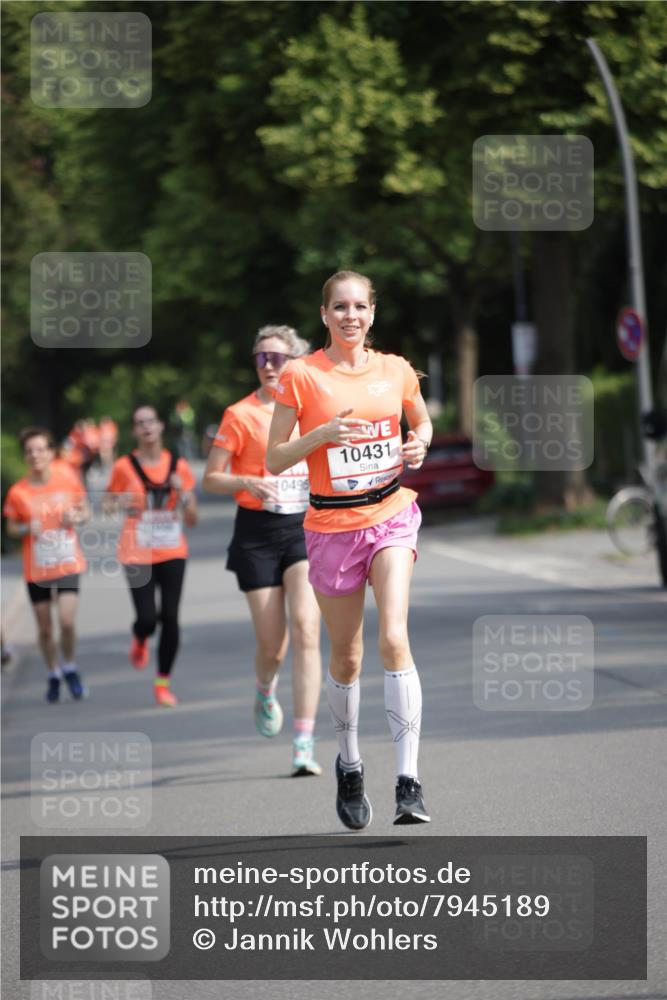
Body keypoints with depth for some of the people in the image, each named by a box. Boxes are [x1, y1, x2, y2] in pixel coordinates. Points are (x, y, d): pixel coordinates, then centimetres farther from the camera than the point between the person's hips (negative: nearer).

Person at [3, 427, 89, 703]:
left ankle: (69, 668, 12)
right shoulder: (18, 492, -8)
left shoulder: (68, 479, -6)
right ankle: (53, 675, 31)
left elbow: (85, 511, 8)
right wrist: (27, 529, -16)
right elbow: (11, 528, 5)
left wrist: (76, 517, -14)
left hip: (68, 563, -1)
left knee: (67, 621, -15)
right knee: (45, 628, 8)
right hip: (36, 569, 1)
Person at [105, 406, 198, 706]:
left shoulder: (179, 467, 3)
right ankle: (140, 640, 26)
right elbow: (108, 504, 10)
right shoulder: (124, 467, -1)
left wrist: (183, 493, -12)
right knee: (147, 618, -12)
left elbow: (192, 520, 5)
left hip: (172, 553, 2)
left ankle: (163, 682, 9)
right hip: (137, 554, -2)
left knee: (170, 617, -5)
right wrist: (119, 503, -13)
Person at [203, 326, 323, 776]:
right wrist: (248, 483, -19)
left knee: (306, 630, -17)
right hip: (258, 534, -1)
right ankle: (265, 691, 39)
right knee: (273, 646, 1)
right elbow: (211, 478, -2)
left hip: (306, 528, 1)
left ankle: (304, 744, -18)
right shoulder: (240, 415, -2)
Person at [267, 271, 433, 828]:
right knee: (347, 657, 7)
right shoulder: (301, 376, -4)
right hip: (331, 525, 0)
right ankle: (349, 764, 32)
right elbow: (274, 460, -3)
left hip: (390, 515, 0)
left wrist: (419, 445, 0)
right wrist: (321, 435, -19)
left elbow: (422, 422, 22)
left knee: (394, 639, -18)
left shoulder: (395, 370, 3)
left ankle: (409, 779, -19)